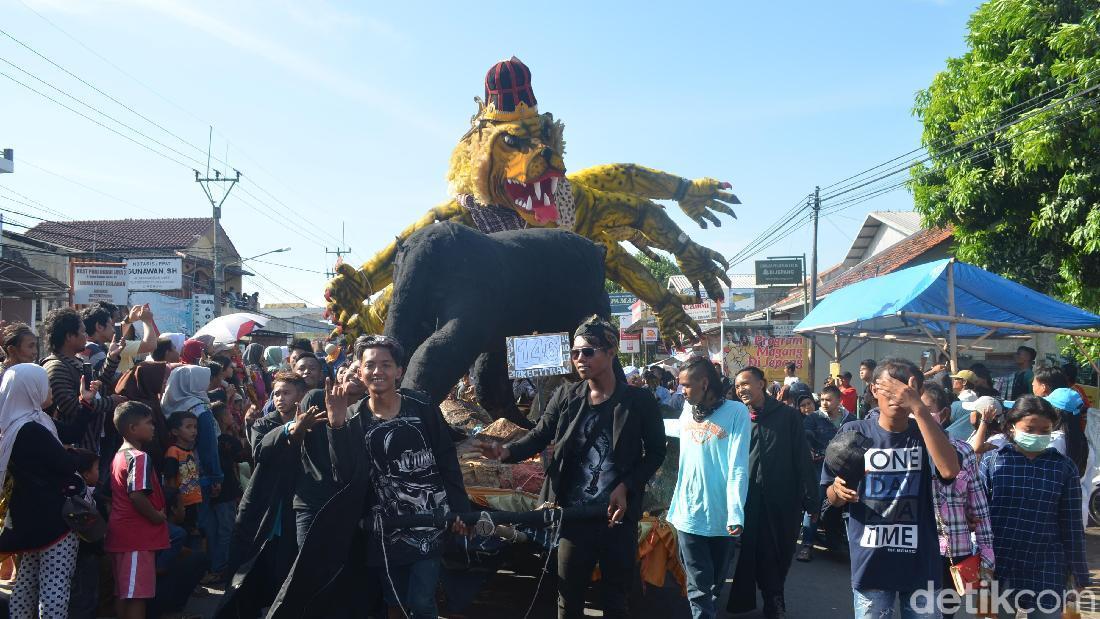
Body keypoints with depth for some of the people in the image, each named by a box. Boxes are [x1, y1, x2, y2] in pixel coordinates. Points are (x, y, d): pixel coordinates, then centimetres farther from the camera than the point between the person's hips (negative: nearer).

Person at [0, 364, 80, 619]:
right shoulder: (32, 429, -20)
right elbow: (68, 468, -17)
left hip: (31, 515, 10)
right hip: (52, 517, -10)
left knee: (27, 582, 17)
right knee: (55, 587, -8)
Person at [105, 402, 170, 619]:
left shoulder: (118, 456, 13)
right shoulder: (139, 457, -16)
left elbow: (108, 495, 18)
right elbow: (137, 496, -28)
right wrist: (157, 517, -14)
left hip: (120, 534, 9)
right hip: (138, 536, -9)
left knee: (123, 593, 15)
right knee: (137, 594, -4)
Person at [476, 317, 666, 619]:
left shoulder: (639, 400, -4)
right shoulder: (566, 396, 2)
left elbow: (656, 452, 2)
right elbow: (539, 436, 0)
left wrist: (626, 487, -11)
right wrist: (506, 451, -19)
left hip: (617, 514, -1)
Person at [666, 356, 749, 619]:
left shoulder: (736, 412, -9)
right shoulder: (688, 411, 5)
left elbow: (738, 467, -14)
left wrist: (736, 513, -21)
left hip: (721, 516, -2)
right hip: (689, 514, 3)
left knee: (716, 582, 15)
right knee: (699, 587, 0)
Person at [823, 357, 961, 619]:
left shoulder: (926, 432, 0)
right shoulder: (853, 433, -3)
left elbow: (949, 470, -23)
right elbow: (831, 498, 4)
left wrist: (919, 409, -28)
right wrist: (839, 491, -21)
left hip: (920, 562, 1)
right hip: (870, 563, -1)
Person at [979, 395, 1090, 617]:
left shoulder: (1064, 467, 0)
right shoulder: (991, 462, -3)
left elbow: (1072, 525, 4)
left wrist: (1079, 574, 6)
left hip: (1046, 568, 1)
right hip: (997, 566, 0)